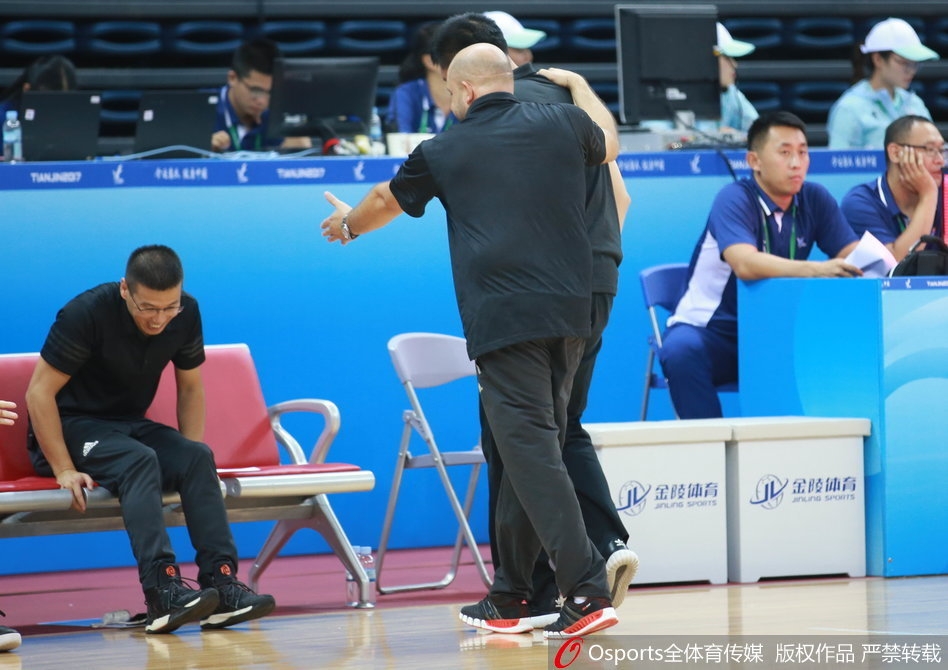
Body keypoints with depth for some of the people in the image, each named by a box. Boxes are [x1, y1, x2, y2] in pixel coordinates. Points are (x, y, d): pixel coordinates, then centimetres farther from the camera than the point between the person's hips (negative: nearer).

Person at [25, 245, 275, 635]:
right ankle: (163, 592, -46)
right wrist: (63, 470, -24)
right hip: (70, 426, -5)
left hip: (129, 425, 5)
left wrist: (190, 456, -6)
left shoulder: (186, 315, -6)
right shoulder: (87, 313, -21)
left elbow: (190, 387, 8)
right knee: (139, 460, -35)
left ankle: (221, 585, -33)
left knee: (198, 457, -24)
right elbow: (39, 392, -19)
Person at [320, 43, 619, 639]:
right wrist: (579, 85, 52)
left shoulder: (444, 150, 8)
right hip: (569, 312, 4)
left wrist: (348, 225, 51)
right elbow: (608, 143, 36)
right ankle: (510, 599, 18)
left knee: (533, 454, -9)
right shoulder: (562, 122, 11)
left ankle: (589, 591, -20)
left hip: (502, 318, -4)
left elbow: (387, 202, 29)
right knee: (528, 450, 12)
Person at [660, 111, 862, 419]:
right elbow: (745, 264, -33)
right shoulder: (734, 199, -15)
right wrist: (816, 270, -46)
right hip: (711, 328, -5)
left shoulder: (815, 200, 3)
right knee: (682, 351, -36)